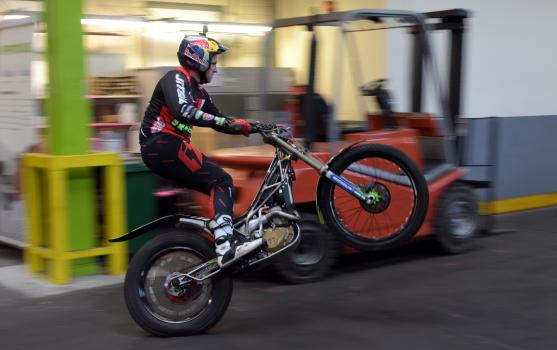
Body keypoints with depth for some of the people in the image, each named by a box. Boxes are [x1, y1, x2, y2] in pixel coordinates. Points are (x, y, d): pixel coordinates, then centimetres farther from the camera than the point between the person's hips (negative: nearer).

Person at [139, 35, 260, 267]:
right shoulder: (176, 78, -8)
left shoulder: (198, 91, 21)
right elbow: (182, 112, -27)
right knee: (222, 182, -17)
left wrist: (255, 127, 10)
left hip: (168, 147, 10)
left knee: (220, 187, 5)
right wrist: (225, 121, -28)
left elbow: (219, 122, 21)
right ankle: (225, 246, -27)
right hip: (162, 145, -10)